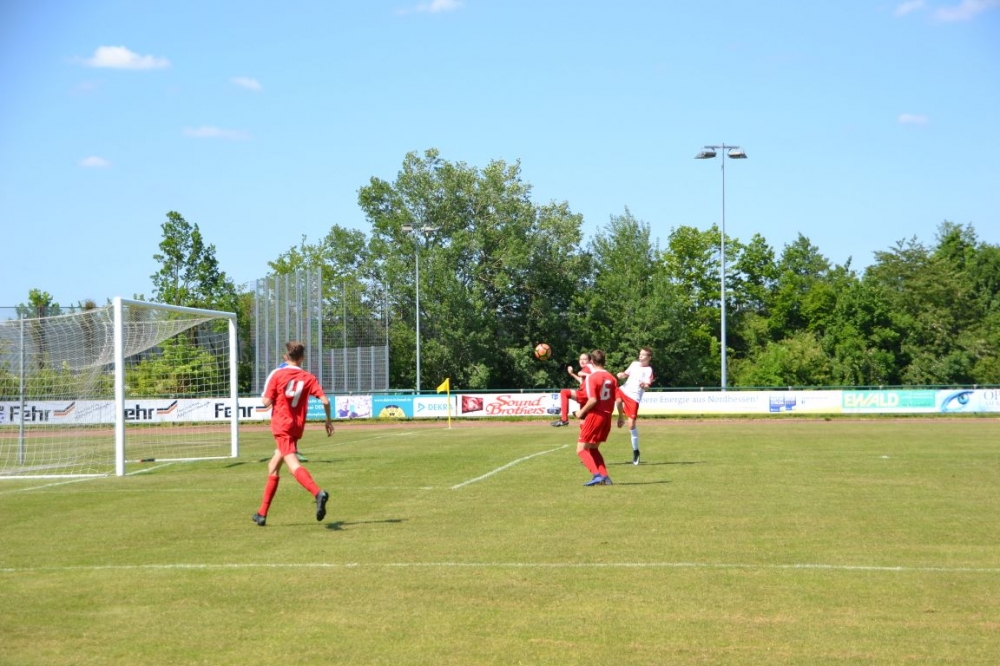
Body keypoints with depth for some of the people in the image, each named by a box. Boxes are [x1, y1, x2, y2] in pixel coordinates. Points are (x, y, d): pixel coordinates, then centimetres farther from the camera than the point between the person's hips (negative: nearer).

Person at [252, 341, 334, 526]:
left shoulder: (277, 374, -3)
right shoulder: (308, 378, 4)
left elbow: (266, 401, -7)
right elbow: (325, 400, -5)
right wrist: (329, 420, 10)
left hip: (281, 425, -5)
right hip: (297, 427, 5)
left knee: (292, 464, -20)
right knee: (273, 467, 17)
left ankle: (318, 492, -46)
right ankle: (262, 513, 23)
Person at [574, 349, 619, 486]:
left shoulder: (591, 377, -11)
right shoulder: (611, 378, 7)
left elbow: (593, 400, -20)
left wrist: (581, 412, -8)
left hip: (595, 415, -7)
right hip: (607, 417, 7)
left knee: (581, 449, 0)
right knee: (593, 449, 20)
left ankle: (597, 475, -16)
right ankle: (605, 476, 10)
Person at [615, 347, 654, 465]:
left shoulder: (648, 370, -3)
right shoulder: (634, 364, 14)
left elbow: (647, 385, -12)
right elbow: (626, 374, 27)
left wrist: (644, 385, -36)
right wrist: (622, 375, 3)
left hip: (634, 397, -4)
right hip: (624, 389, 4)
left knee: (631, 424, -7)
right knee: (618, 400, -34)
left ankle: (635, 451, 7)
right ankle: (621, 418, -3)